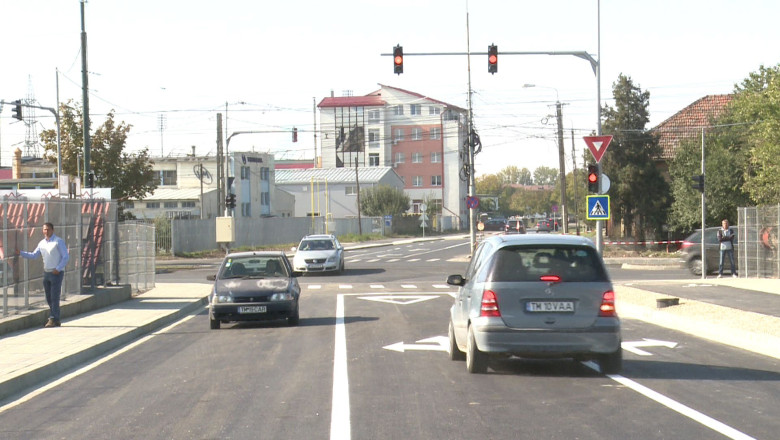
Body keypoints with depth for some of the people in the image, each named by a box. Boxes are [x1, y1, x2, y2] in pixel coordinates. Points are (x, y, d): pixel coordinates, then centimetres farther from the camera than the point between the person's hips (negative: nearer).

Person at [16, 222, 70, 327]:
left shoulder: (59, 242, -7)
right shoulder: (42, 243, 11)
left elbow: (66, 256, -9)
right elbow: (33, 255, 11)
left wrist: (58, 269, -16)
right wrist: (21, 253, -1)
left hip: (57, 273, -6)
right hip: (46, 273, 6)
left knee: (54, 297, -9)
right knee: (49, 298, 6)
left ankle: (54, 320, -8)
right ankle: (53, 319, 12)